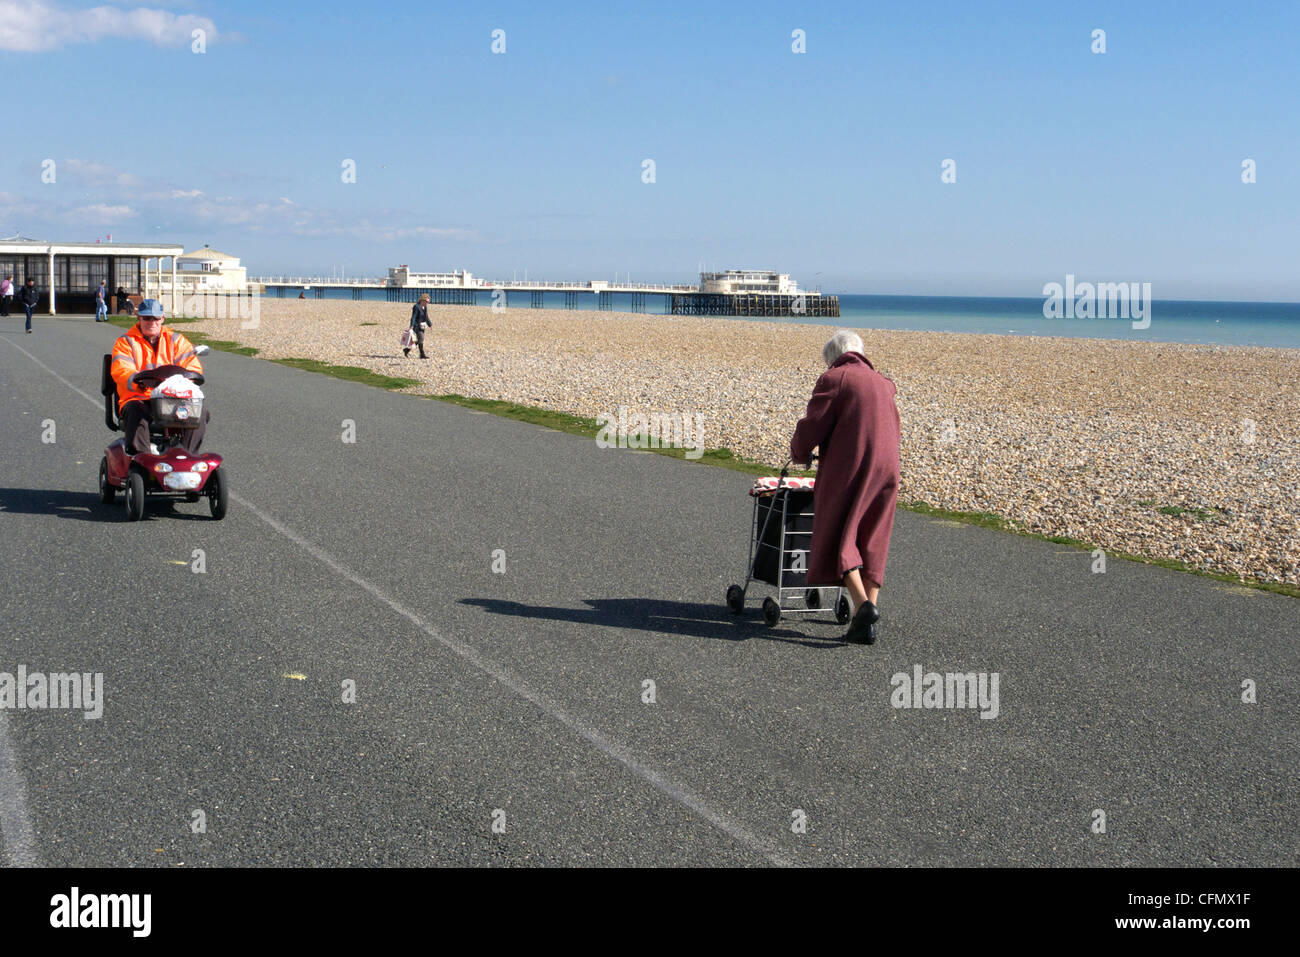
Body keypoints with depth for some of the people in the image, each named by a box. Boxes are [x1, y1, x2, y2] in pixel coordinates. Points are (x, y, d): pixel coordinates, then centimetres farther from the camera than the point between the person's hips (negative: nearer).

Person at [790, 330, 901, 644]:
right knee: (871, 545, 10)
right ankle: (866, 623, 5)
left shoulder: (834, 379, -1)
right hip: (886, 470, 6)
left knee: (836, 540, 0)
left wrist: (798, 452, 12)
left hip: (846, 469, -6)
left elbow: (812, 427, -7)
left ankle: (862, 604, -20)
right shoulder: (883, 383, 20)